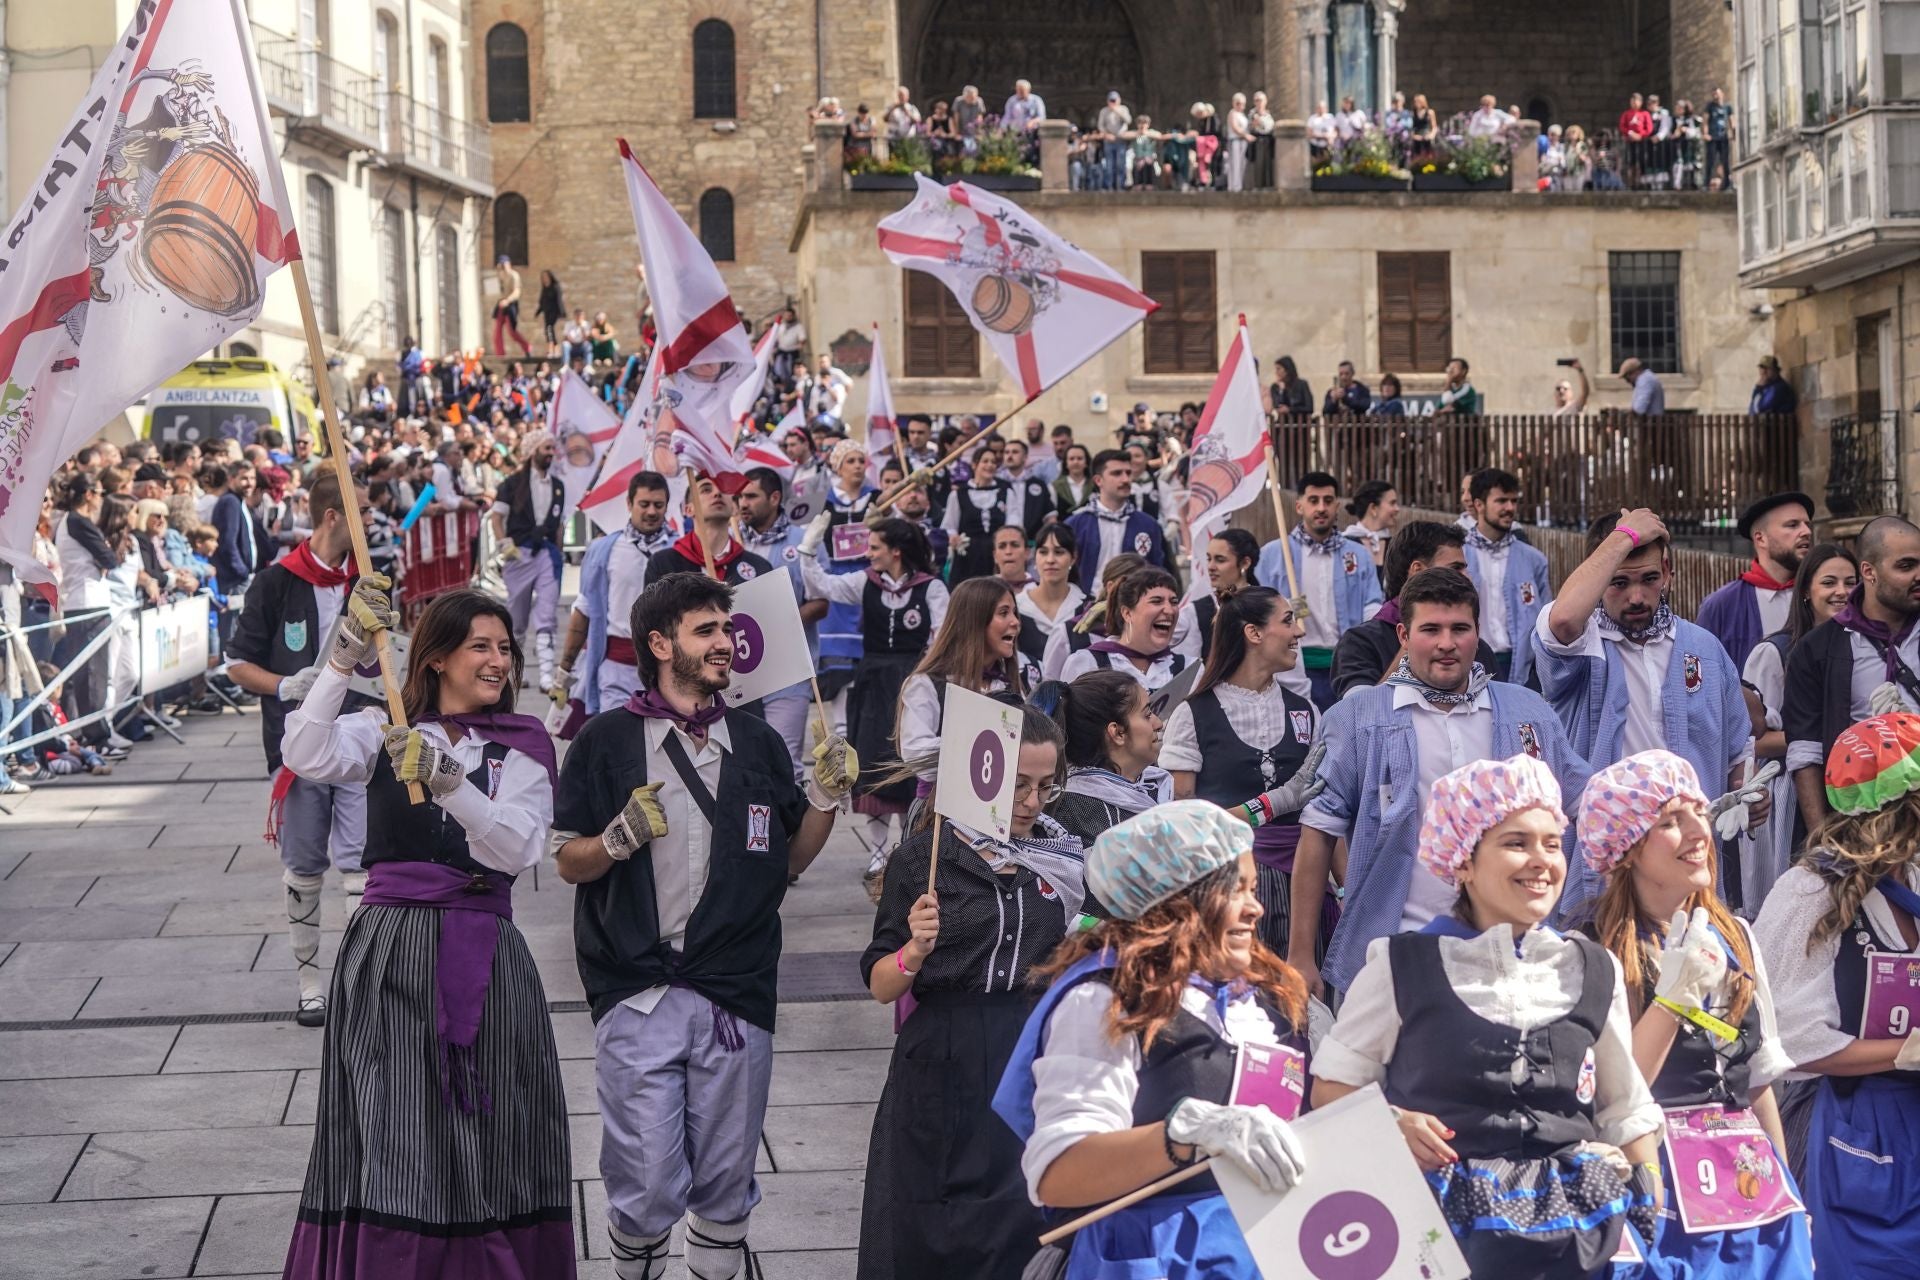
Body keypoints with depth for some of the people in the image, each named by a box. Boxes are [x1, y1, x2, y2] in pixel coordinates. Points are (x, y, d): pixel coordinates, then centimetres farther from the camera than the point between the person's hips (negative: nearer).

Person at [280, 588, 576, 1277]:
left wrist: (447, 780, -25)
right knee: (390, 1143, -4)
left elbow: (518, 849, -11)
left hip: (482, 956, 0)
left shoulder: (522, 744, 5)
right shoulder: (385, 729, 7)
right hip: (388, 952, 0)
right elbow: (309, 757, -14)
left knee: (490, 1147, 3)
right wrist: (345, 659, -22)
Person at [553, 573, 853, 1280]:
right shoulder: (607, 740, 1)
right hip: (637, 1000, -3)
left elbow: (792, 858, 16)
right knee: (646, 1192, -5)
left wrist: (824, 796, 0)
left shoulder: (758, 742, 12)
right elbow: (569, 863, 2)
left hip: (736, 999, 3)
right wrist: (621, 837, -17)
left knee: (726, 1188, 10)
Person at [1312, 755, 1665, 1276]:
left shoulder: (1593, 972, 13)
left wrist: (1655, 1216, 10)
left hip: (1577, 1214, 3)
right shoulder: (1404, 966, 4)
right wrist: (1388, 1125, -9)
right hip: (1443, 1209, -3)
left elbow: (1628, 1115, 19)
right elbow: (1331, 1086, 9)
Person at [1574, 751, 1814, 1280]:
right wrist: (1673, 997, -24)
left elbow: (1758, 1082, 15)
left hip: (1753, 1182, 6)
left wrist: (1788, 1194, 15)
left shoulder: (1734, 937, 9)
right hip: (1661, 1192, -6)